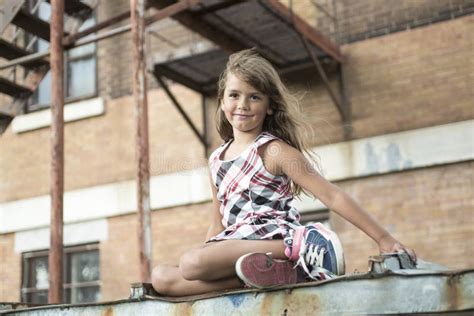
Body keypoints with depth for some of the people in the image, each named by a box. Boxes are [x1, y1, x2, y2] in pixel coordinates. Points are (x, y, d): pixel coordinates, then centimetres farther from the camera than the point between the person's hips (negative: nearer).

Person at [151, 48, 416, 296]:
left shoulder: (274, 151, -3)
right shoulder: (216, 160, 17)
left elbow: (332, 196, -7)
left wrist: (383, 238, -11)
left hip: (271, 239, -8)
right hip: (234, 251, 8)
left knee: (192, 262, -31)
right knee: (161, 277, -12)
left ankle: (298, 246, -23)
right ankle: (264, 273, -22)